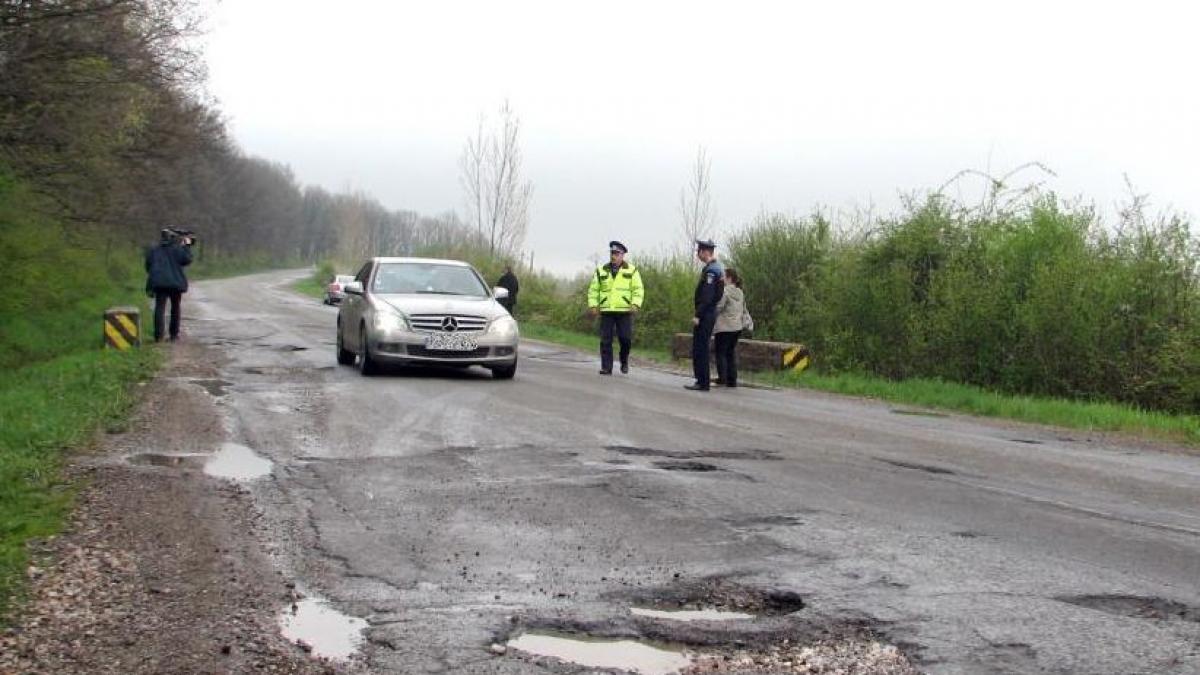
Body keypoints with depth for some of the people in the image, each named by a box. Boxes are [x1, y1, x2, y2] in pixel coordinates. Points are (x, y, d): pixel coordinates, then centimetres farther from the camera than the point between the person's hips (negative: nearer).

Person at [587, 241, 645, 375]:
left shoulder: (631, 271, 6)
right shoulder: (601, 271, 12)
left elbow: (638, 289, 0)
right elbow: (593, 289, 14)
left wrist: (635, 304, -14)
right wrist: (593, 305, 1)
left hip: (624, 311, -2)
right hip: (606, 311, 2)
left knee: (625, 338, -7)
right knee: (605, 340, -3)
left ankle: (624, 361, 19)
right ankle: (606, 367, 1)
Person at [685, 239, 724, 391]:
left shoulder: (711, 270, -17)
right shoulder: (716, 267, 15)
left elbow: (707, 296, -22)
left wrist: (697, 315, -21)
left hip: (705, 315, -10)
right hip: (709, 314, 10)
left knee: (700, 349, -6)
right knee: (701, 349, 14)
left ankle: (702, 382, -5)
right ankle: (701, 381, 19)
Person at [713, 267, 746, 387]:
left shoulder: (724, 291, -13)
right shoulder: (740, 293, 13)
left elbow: (718, 307, -17)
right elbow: (744, 310, 18)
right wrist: (743, 322, 23)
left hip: (724, 328, -8)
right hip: (737, 327, 8)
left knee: (721, 352, 0)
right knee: (731, 353, 12)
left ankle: (722, 378, -4)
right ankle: (732, 380, 11)